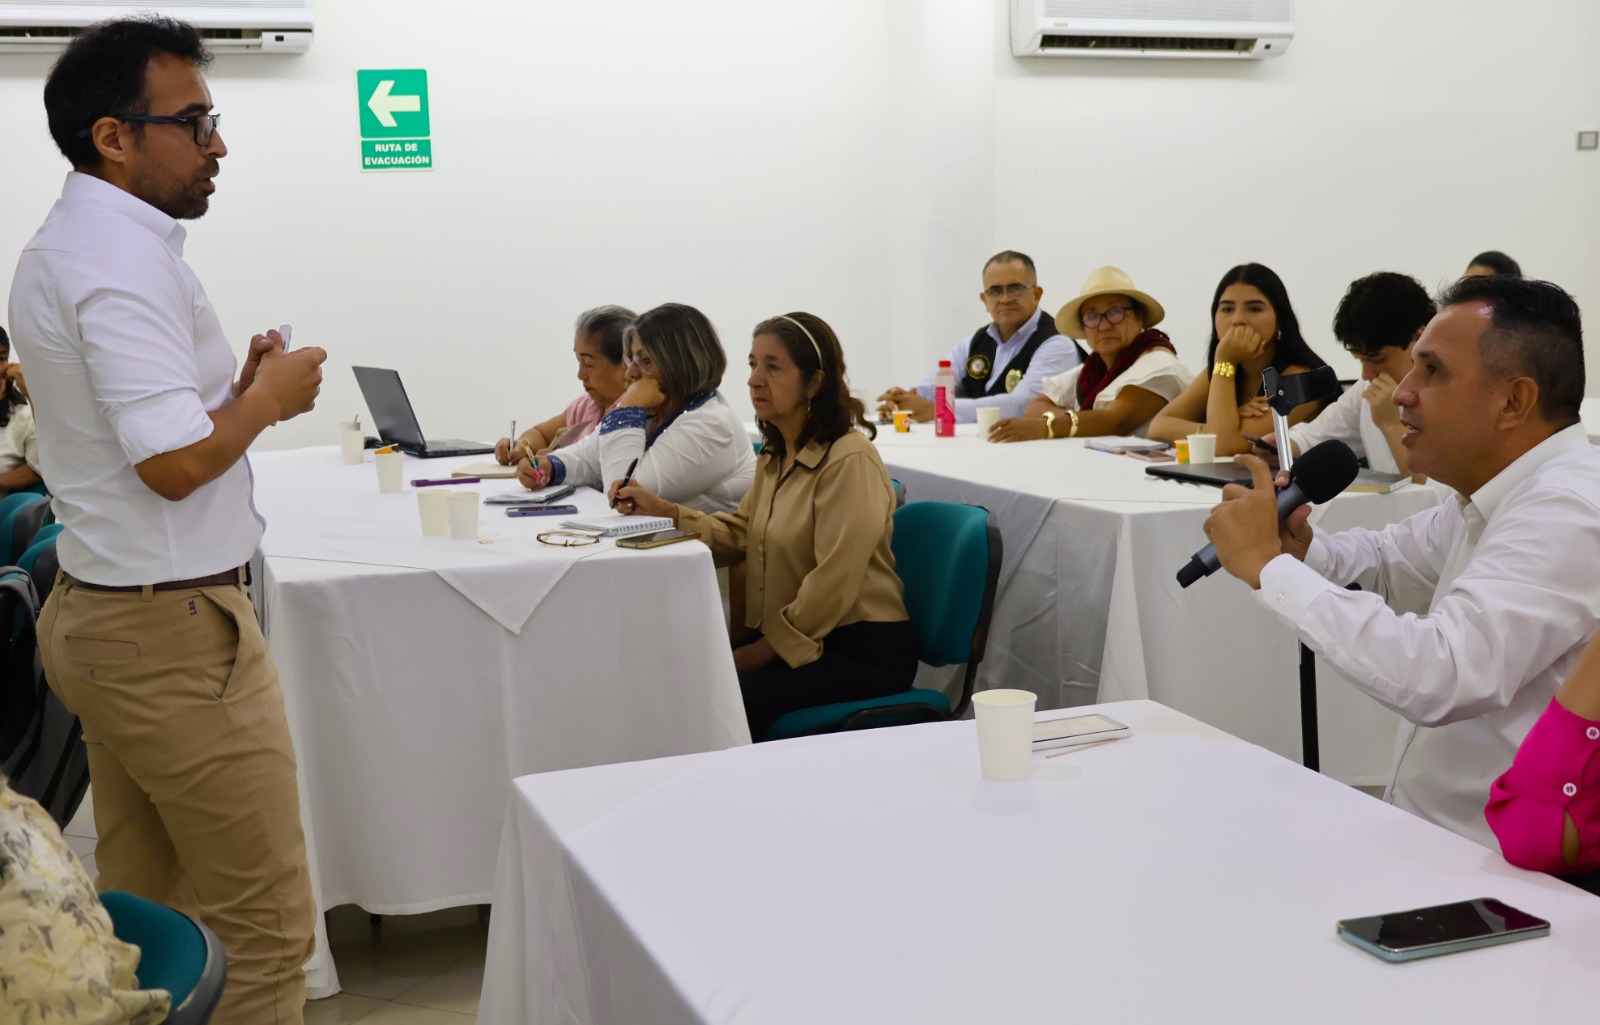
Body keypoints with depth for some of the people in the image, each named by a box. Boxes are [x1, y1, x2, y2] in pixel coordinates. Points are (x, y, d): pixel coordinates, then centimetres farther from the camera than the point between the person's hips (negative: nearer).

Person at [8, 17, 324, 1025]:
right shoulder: (123, 258, -19)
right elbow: (175, 462, -25)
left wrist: (236, 384, 9)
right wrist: (267, 397, -8)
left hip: (103, 613, 11)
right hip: (174, 628, -11)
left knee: (144, 908, 18)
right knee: (264, 925, -2)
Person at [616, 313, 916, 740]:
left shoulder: (849, 462, -16)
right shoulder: (777, 457, 15)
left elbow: (833, 584, -21)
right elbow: (740, 533, 18)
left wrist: (762, 651, -17)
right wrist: (661, 510, 7)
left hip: (863, 651, -8)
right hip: (783, 638, 8)